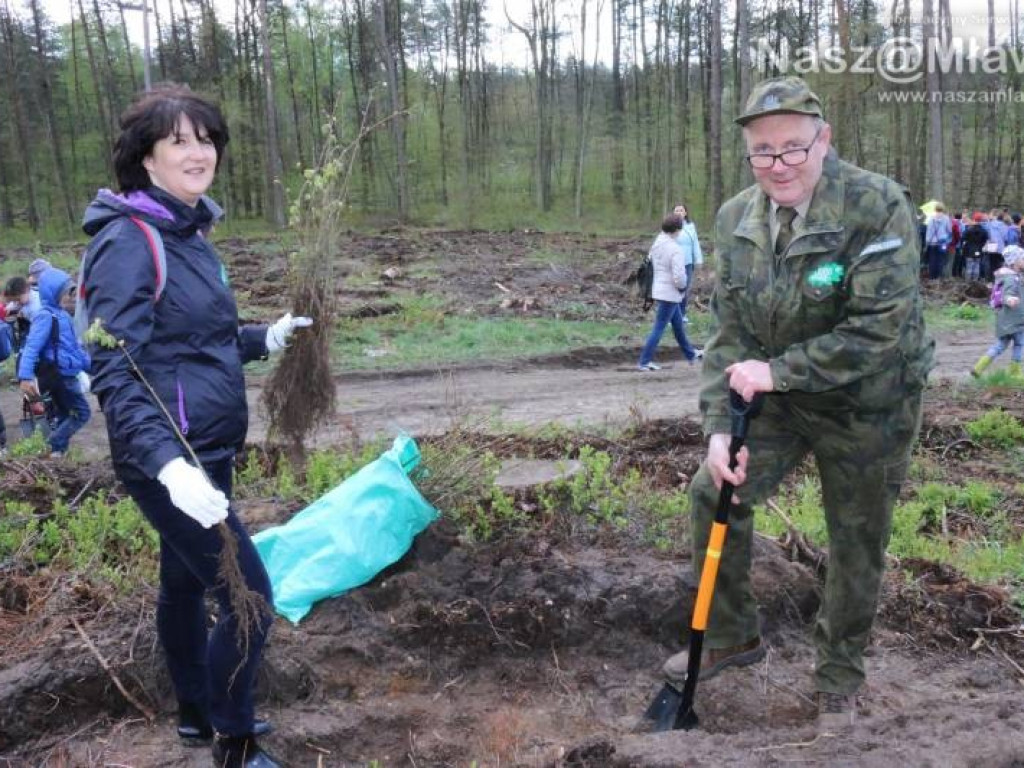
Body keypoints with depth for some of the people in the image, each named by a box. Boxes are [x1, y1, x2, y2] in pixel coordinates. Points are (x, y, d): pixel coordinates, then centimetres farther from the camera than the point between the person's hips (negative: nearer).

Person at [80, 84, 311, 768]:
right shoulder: (128, 240, -18)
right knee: (249, 594, -3)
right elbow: (115, 368, -24)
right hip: (169, 458, -8)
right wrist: (167, 463, -35)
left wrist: (265, 339, 13)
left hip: (209, 447, 9)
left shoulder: (189, 230, 9)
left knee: (185, 579, 21)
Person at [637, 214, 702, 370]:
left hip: (659, 289, 9)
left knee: (678, 324, 22)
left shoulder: (656, 244, 1)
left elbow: (651, 261, 11)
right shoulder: (675, 249, -23)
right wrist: (682, 287, -6)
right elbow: (679, 275, -26)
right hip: (670, 293, -9)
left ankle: (690, 353, 37)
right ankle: (645, 361, 3)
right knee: (659, 328, -1)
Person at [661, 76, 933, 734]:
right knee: (714, 492, 0)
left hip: (869, 407, -4)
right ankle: (732, 637, 24)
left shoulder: (878, 206, -22)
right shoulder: (737, 219, -5)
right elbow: (730, 332, -4)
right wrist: (719, 425, -14)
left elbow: (880, 329, -27)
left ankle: (841, 677, 33)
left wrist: (777, 370, -25)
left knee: (856, 544, 8)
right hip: (780, 395, 5)